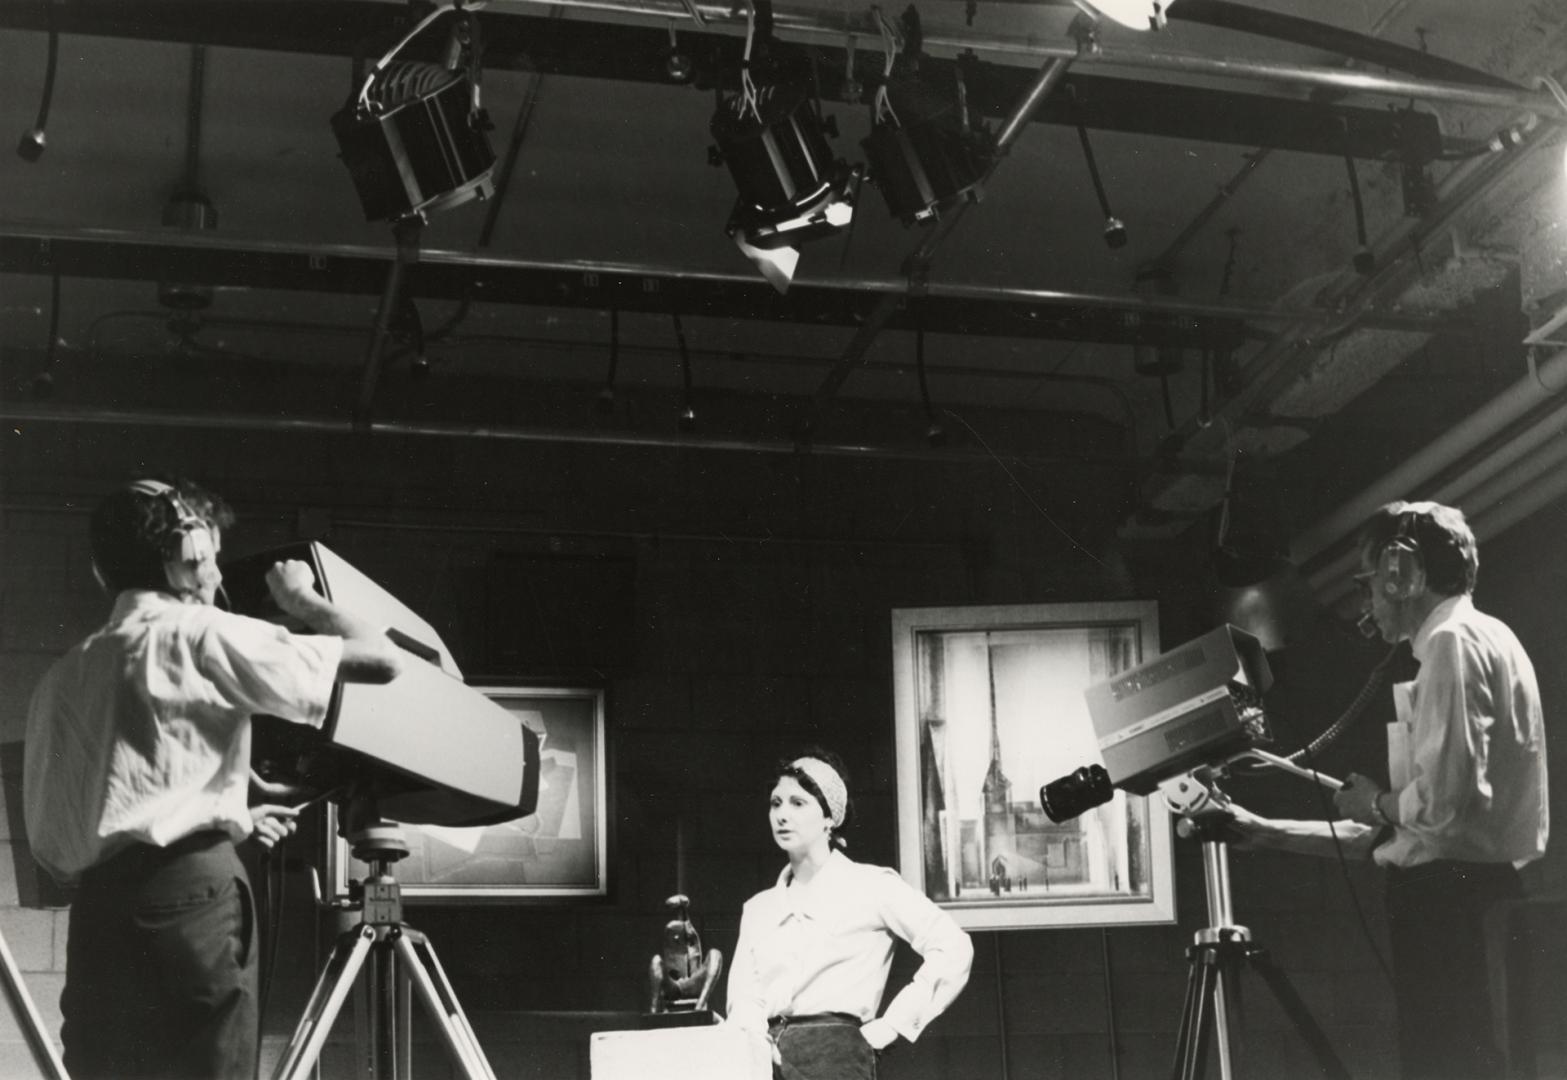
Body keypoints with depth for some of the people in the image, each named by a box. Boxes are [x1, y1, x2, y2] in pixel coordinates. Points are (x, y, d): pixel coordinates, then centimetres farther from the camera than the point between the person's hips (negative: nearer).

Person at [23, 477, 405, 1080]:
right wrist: (299, 598, 17)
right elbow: (379, 660, -3)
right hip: (191, 899, -6)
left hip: (93, 917, 7)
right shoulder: (199, 634, 2)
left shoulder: (63, 675, 21)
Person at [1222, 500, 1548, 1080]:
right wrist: (1267, 833, 22)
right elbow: (1401, 829, 23)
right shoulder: (1481, 641, 21)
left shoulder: (1456, 641, -8)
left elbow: (1447, 799, -22)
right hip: (1463, 903, 10)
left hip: (1451, 903, -10)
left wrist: (1378, 802, -2)